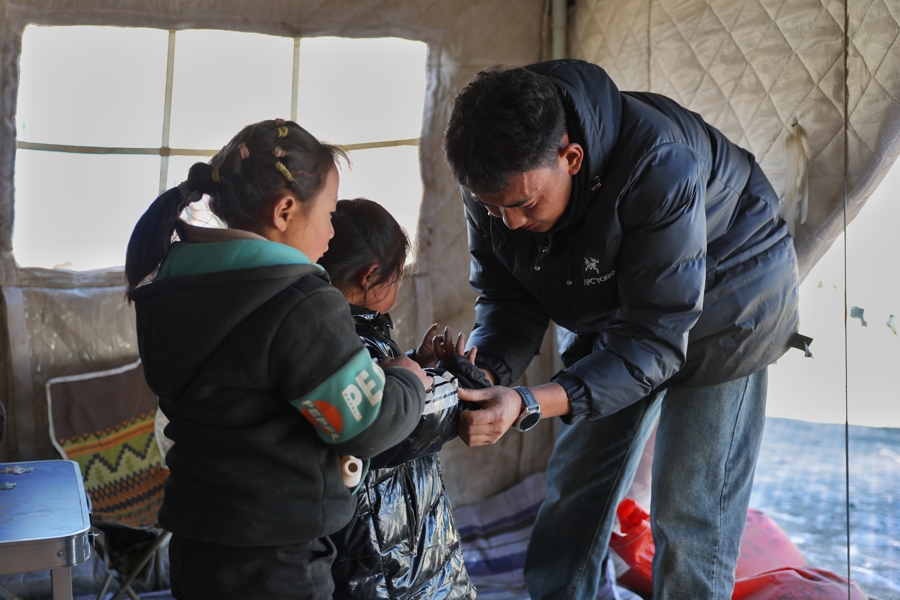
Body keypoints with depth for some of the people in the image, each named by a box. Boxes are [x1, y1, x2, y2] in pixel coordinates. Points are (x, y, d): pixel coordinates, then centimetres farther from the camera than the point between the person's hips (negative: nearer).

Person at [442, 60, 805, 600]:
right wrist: (485, 371, -32)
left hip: (718, 313, -5)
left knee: (691, 521, -4)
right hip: (607, 317, 5)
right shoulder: (497, 178, -21)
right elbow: (509, 297, -10)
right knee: (574, 493, 10)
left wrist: (528, 406, -47)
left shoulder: (658, 165, -39)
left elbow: (654, 338, -37)